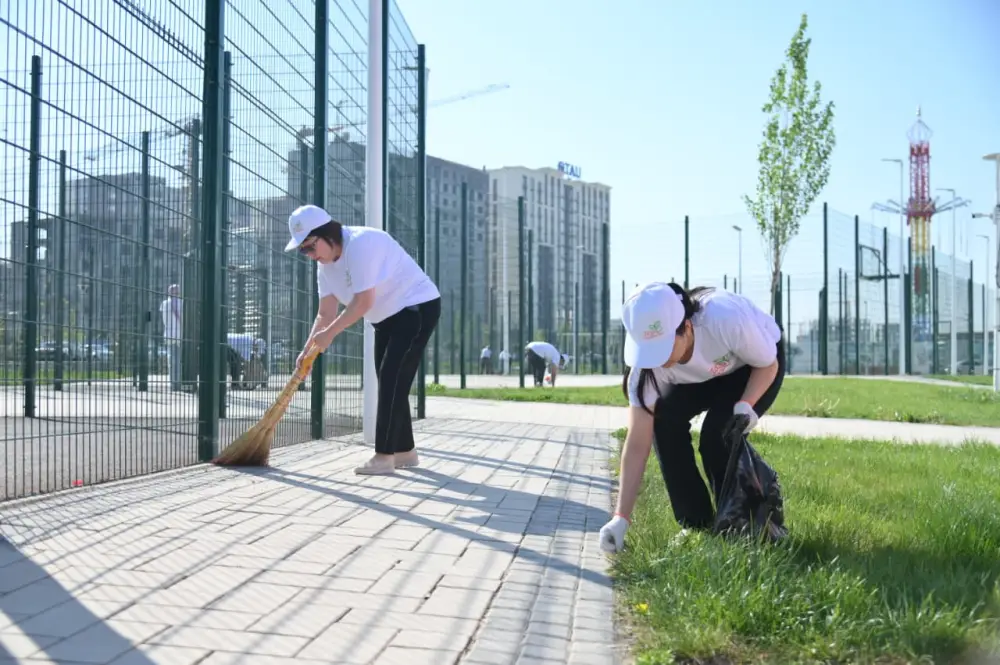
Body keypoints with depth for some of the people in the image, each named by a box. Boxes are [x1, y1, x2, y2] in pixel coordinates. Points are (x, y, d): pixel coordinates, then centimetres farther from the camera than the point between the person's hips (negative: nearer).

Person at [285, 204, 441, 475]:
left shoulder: (360, 243, -26)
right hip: (387, 317, 10)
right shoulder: (326, 264, 3)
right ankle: (405, 451, 21)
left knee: (392, 382, -14)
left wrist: (329, 334, -24)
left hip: (417, 307, -10)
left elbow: (363, 302, -29)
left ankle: (384, 456, -12)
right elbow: (326, 313, 4)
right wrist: (308, 349, -7)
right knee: (390, 384, 11)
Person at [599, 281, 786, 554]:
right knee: (664, 420, -20)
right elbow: (637, 443, -29)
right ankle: (696, 525, -5)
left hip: (754, 365, -3)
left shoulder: (727, 320, -43)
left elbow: (768, 365, -20)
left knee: (717, 436, -24)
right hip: (703, 376, 3)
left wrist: (746, 405, -40)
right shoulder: (649, 361, -31)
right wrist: (621, 517, -33)